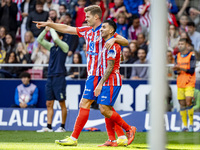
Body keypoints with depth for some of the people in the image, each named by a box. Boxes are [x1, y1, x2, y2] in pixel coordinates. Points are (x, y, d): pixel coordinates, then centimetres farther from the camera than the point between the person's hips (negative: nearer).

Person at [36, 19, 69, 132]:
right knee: (49, 104, 5)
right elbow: (39, 40, 13)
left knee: (62, 103, -2)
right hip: (50, 77, 7)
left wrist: (51, 27, -9)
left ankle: (63, 127, 3)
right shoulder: (51, 46, 14)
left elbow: (56, 39, -22)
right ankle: (49, 127, 6)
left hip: (59, 77, -7)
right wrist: (46, 30, 2)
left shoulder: (64, 46, -5)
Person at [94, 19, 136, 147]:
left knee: (105, 110, -13)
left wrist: (100, 84, -19)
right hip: (108, 82, 10)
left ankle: (129, 129, -3)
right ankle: (112, 140, 6)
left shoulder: (112, 45, -13)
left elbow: (110, 68, -18)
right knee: (106, 110, 6)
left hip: (111, 82, -10)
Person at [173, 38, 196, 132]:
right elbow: (176, 71, 10)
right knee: (182, 105, 2)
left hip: (189, 83, -5)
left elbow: (192, 71, -12)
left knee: (188, 103, -14)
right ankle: (185, 126, 7)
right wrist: (177, 71, -13)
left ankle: (191, 124, -2)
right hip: (180, 83, 5)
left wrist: (181, 68, -22)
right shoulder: (177, 56, 11)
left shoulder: (191, 56, -5)